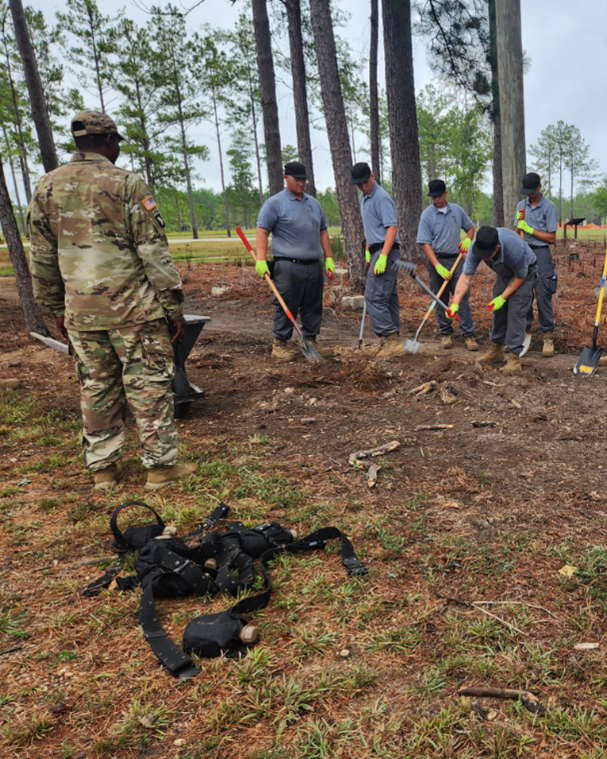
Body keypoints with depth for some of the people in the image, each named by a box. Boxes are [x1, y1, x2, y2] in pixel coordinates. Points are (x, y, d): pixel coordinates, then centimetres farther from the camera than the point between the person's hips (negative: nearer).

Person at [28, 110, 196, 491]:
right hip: (133, 309, -5)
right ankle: (160, 465, 9)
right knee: (150, 386, 3)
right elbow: (153, 252, -10)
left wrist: (57, 309, 19)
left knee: (97, 388, 13)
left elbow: (42, 257, 12)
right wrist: (174, 306, -6)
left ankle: (102, 468, 22)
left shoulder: (47, 187, 9)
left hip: (80, 313, 5)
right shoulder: (126, 183, -7)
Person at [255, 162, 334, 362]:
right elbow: (262, 232, -7)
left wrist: (329, 258, 14)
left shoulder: (313, 203, 19)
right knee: (286, 307, -4)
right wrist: (261, 260, -17)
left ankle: (311, 341, 20)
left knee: (314, 306, 9)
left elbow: (323, 232, 22)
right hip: (288, 266, -6)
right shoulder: (275, 203, -1)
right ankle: (279, 344, 5)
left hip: (314, 265, 6)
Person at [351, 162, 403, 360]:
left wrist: (383, 257, -28)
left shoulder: (381, 198, -13)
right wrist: (368, 252, 24)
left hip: (386, 251, -10)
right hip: (377, 251, 10)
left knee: (374, 297, -15)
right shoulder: (363, 198, 17)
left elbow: (392, 227, -21)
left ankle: (390, 340, -15)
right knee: (388, 297, 11)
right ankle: (392, 341, 16)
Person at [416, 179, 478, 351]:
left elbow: (470, 227, 22)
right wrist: (438, 267, -18)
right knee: (441, 300, 3)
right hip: (437, 260, -2)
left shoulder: (457, 210, 7)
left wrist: (468, 239, -2)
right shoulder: (427, 215, -5)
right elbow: (425, 243, -10)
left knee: (463, 297, -4)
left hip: (456, 259, 2)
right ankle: (446, 334, 15)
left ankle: (468, 335, -1)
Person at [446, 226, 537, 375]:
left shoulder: (515, 248, -43)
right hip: (504, 273, 5)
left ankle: (514, 358, -11)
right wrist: (455, 304, -36)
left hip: (524, 273, -5)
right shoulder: (476, 247, -31)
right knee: (498, 310, 8)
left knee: (516, 311, -14)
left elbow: (520, 277, -24)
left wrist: (503, 298, -21)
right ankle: (496, 349, 24)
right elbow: (466, 276, -27)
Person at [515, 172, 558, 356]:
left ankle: (548, 337, -3)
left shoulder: (549, 207, -4)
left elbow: (551, 238, -7)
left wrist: (530, 230, -11)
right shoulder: (521, 206, 11)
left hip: (541, 253, -5)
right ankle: (524, 330, 18)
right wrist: (519, 222, -4)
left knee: (543, 296, -7)